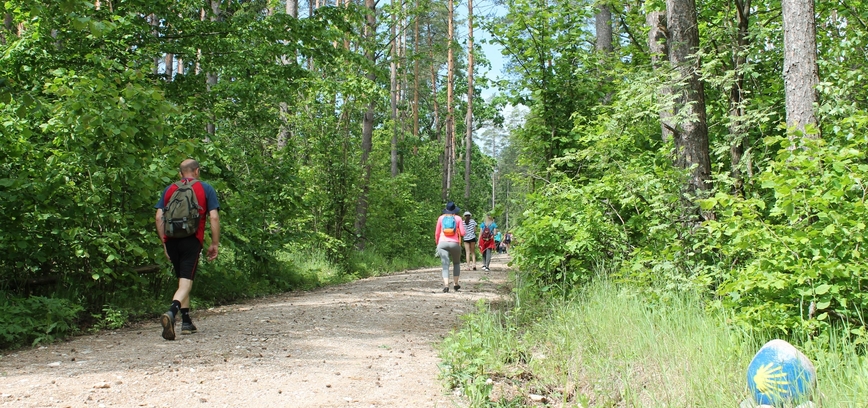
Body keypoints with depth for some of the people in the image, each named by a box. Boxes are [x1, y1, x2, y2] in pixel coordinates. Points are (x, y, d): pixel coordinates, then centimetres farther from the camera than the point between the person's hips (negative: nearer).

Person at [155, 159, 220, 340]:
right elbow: (214, 217, -2)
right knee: (186, 282, -7)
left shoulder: (169, 189, 15)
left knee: (182, 279, 18)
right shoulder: (205, 188, 7)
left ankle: (186, 322, 22)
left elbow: (159, 217, 7)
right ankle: (171, 312, -33)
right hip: (192, 239, -4)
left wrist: (164, 243, 14)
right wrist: (215, 244, 3)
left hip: (171, 239, 4)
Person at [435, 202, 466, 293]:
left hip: (443, 243, 0)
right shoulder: (458, 218, 2)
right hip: (455, 243, 0)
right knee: (456, 263, 22)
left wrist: (437, 243, 23)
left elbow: (437, 233, 9)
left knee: (445, 265, -4)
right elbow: (463, 233, 0)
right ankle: (456, 284, 20)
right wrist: (465, 231, 23)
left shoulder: (441, 218, 7)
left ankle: (446, 285, -22)